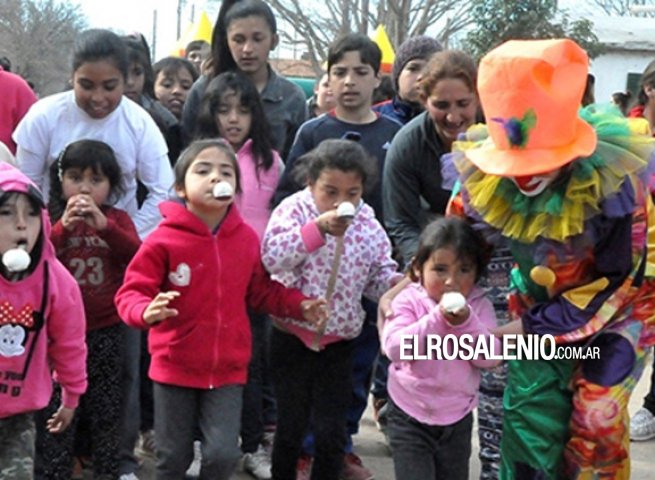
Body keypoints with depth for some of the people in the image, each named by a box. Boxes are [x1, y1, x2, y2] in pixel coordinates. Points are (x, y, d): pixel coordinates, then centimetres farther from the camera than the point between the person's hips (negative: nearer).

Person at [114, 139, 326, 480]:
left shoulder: (247, 238, -1)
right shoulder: (165, 240, -14)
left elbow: (263, 291, 11)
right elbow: (131, 292, -15)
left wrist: (299, 305, -4)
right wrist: (146, 311, -36)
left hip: (228, 369, 2)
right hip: (175, 367, -2)